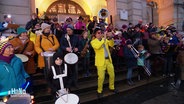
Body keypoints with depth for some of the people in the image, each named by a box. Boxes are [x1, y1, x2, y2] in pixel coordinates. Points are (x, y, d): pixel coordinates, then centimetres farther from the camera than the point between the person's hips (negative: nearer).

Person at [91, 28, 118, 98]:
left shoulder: (105, 39, 13)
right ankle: (99, 91, 16)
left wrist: (111, 38, -10)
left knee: (112, 75, 14)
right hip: (101, 61, -6)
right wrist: (104, 39, -26)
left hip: (108, 60, 6)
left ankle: (112, 87, 35)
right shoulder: (93, 41, -4)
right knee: (101, 77, -4)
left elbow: (111, 45, 5)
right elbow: (97, 47, -25)